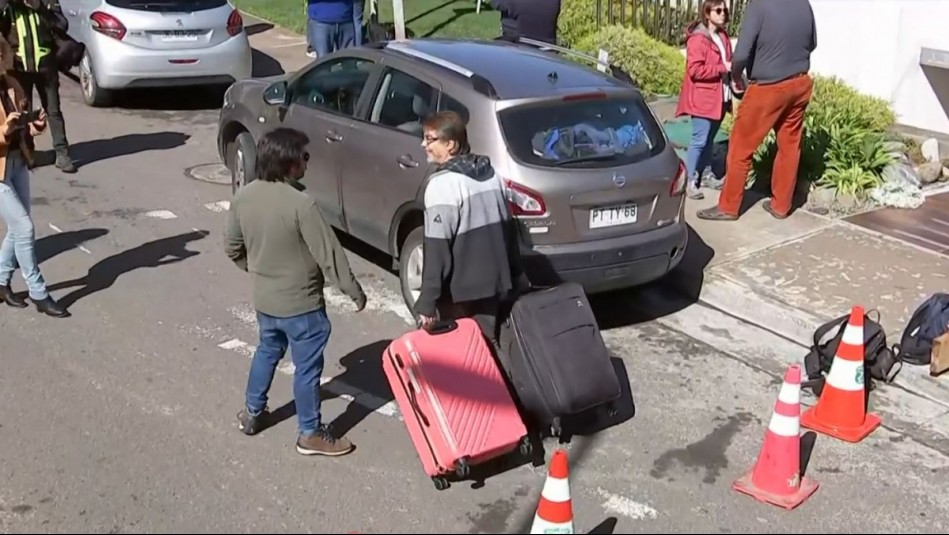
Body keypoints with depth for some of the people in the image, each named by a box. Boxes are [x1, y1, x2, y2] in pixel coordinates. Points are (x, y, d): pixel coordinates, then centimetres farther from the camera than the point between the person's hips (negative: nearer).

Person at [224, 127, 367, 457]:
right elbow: (328, 254, -20)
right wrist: (355, 291, -9)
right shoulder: (300, 204, -26)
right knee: (307, 367, 8)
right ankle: (311, 434, 20)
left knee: (267, 352, 28)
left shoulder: (244, 197, -5)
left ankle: (252, 414, 41)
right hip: (301, 304, -7)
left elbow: (232, 247, 7)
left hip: (264, 299, 7)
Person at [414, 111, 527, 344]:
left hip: (460, 292, -7)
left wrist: (427, 302, -18)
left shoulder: (443, 184, -17)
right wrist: (516, 278, 21)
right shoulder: (490, 174, 7)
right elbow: (509, 230, 13)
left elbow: (437, 249, -20)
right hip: (494, 284, 7)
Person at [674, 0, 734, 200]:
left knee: (709, 140, 14)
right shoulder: (698, 39, -14)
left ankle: (703, 175, 24)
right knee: (699, 140, -7)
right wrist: (722, 68, -22)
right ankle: (689, 181, 0)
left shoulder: (723, 36, 13)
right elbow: (694, 70, -21)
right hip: (703, 98, -8)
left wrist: (732, 70, 5)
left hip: (719, 97, 8)